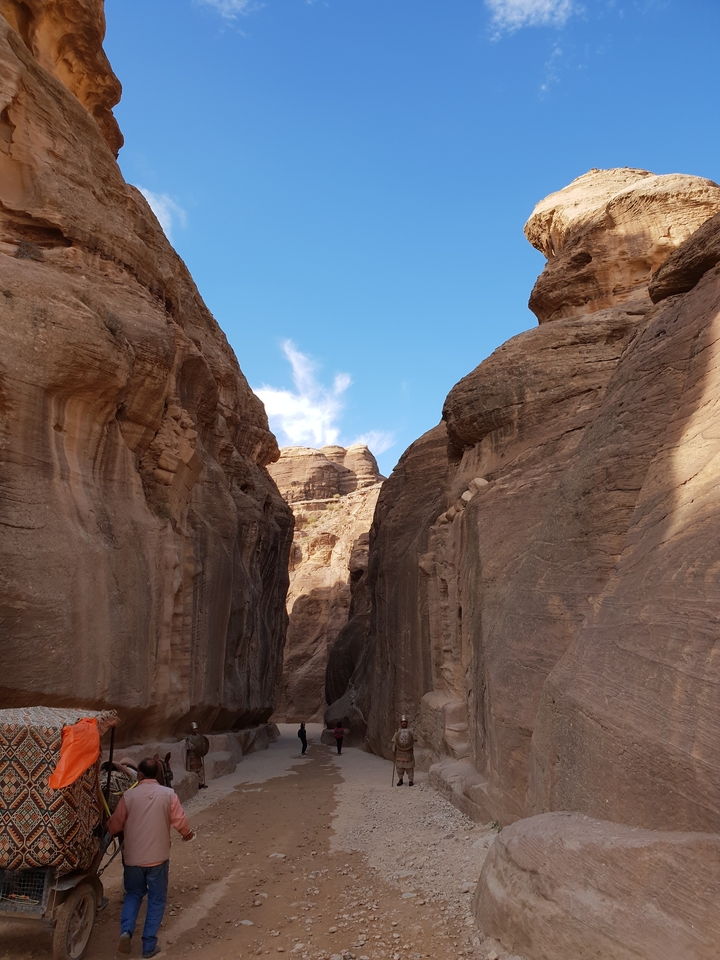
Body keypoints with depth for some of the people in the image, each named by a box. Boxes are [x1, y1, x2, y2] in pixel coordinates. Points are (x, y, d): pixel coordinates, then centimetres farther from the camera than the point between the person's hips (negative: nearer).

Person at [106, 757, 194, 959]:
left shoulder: (129, 796, -7)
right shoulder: (168, 794, -8)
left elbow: (115, 825, 1)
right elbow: (180, 821, -6)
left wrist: (106, 830, 25)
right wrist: (187, 834, 16)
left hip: (132, 856, 1)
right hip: (158, 856, -1)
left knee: (133, 894, 21)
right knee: (156, 899, 12)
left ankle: (126, 931, 1)